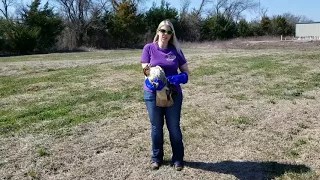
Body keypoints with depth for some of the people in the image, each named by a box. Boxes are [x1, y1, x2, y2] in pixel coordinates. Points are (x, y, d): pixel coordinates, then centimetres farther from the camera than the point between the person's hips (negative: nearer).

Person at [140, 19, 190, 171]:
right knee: (156, 127, 11)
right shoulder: (149, 48, -3)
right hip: (152, 94, -1)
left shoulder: (176, 50, 1)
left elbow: (186, 71, 4)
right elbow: (145, 70, -8)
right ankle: (157, 158, 29)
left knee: (174, 127, 9)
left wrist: (181, 77, -18)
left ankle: (177, 158, 25)